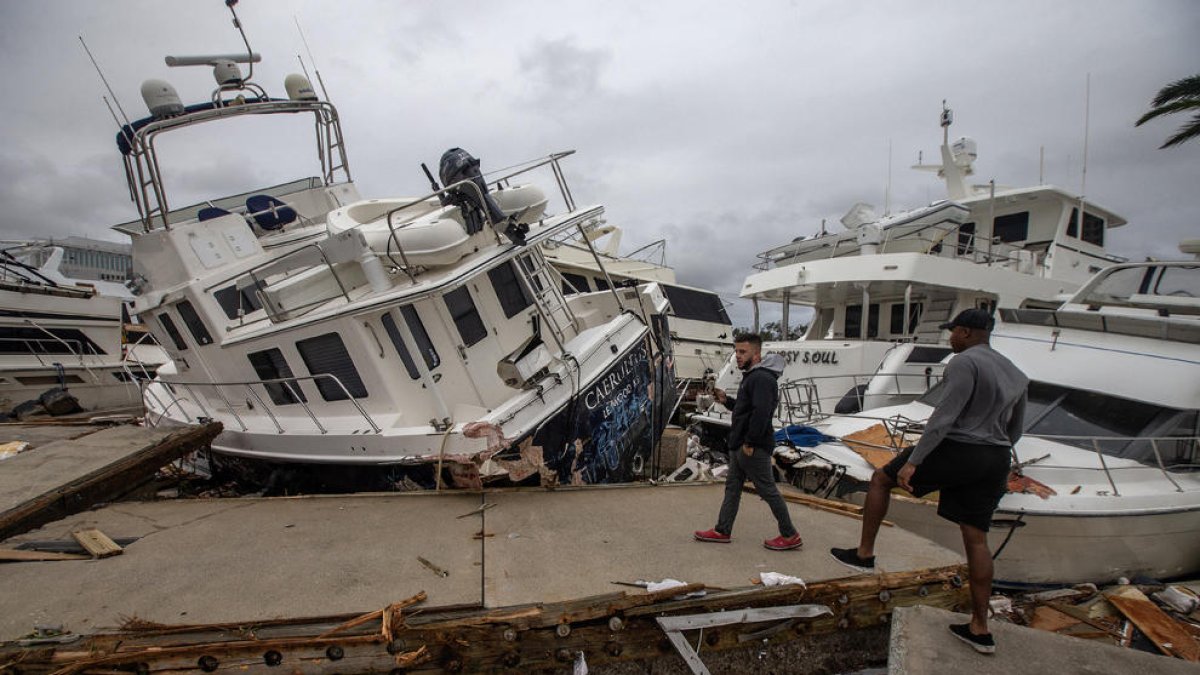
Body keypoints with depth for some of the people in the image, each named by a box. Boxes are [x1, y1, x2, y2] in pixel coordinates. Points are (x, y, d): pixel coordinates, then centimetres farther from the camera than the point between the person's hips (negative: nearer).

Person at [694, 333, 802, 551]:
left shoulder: (762, 378, -20)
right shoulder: (751, 376, 14)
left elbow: (761, 412, -29)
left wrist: (750, 443, -25)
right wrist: (726, 400, 6)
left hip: (754, 449, -11)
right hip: (739, 446, 11)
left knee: (768, 491, 1)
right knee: (732, 487, 15)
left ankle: (790, 536, 15)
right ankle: (722, 531, 25)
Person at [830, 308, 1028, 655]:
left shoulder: (964, 362, -13)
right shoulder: (1014, 373, 15)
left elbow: (944, 416, -22)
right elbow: (1014, 431, 21)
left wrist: (913, 461, -22)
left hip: (956, 450, -8)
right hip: (994, 462, 8)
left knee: (881, 478, 9)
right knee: (976, 538, 10)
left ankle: (864, 553, 13)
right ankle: (980, 629, 15)